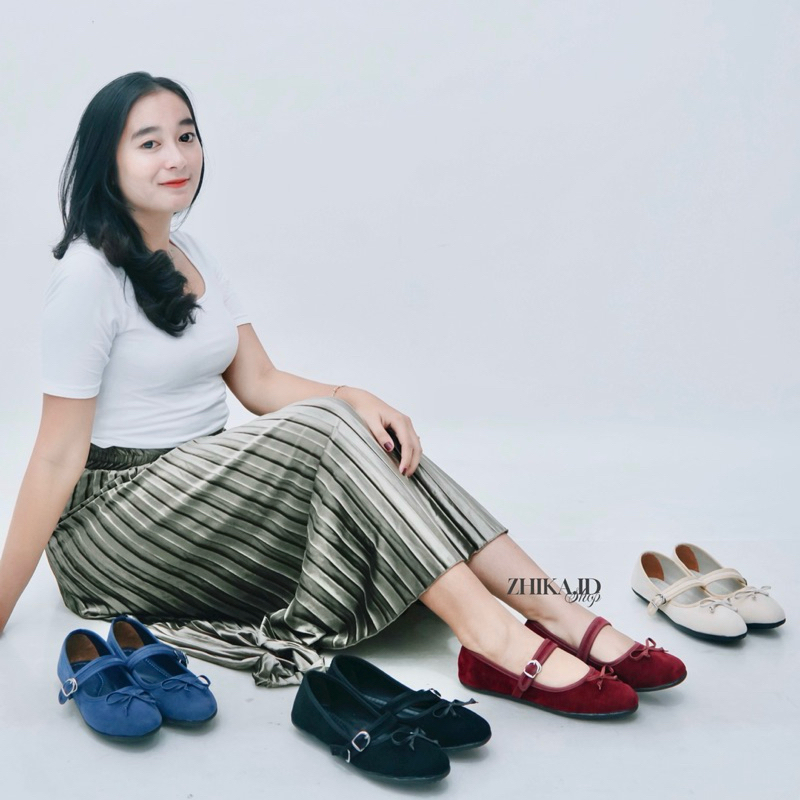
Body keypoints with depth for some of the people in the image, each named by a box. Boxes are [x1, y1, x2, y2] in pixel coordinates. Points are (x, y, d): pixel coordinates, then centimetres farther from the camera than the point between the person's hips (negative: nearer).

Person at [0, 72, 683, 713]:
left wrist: (357, 400, -13)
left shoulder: (194, 258, 12)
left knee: (366, 433, -15)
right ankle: (488, 635, -34)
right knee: (325, 429, -26)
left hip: (203, 487, 7)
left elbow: (260, 383, 6)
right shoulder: (90, 274, -14)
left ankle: (559, 611, -23)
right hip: (111, 525, -7)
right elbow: (58, 454, -15)